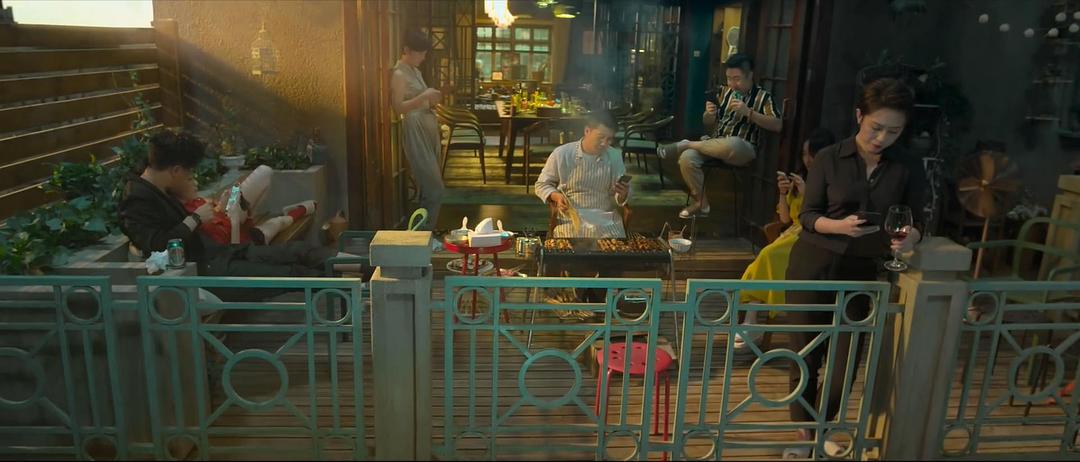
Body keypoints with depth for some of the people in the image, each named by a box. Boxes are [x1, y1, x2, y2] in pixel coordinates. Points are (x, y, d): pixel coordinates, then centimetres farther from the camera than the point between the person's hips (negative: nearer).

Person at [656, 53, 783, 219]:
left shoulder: (763, 96, -1)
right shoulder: (724, 91, 11)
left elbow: (777, 126, -12)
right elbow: (709, 123, 18)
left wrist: (748, 112, -19)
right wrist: (709, 114, -7)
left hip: (742, 149, -4)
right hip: (715, 144, 4)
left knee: (732, 144, -41)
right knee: (687, 158, -26)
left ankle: (684, 144, -17)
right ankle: (701, 202, -7)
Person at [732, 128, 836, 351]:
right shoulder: (801, 179, 16)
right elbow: (785, 219, 14)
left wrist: (807, 194, -17)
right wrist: (783, 194, -2)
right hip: (794, 235, 5)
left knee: (770, 256, -29)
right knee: (767, 259, -25)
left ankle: (752, 320, -23)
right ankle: (751, 320, -33)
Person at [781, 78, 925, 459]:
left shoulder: (908, 169, 0)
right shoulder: (829, 158, -5)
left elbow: (915, 222, 4)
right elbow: (807, 216, -5)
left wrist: (910, 238, -19)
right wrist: (839, 225, -24)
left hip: (861, 271, 2)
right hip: (814, 264, -1)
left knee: (846, 360, 2)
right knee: (806, 352, 5)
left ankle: (822, 427, 29)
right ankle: (803, 431, 25)